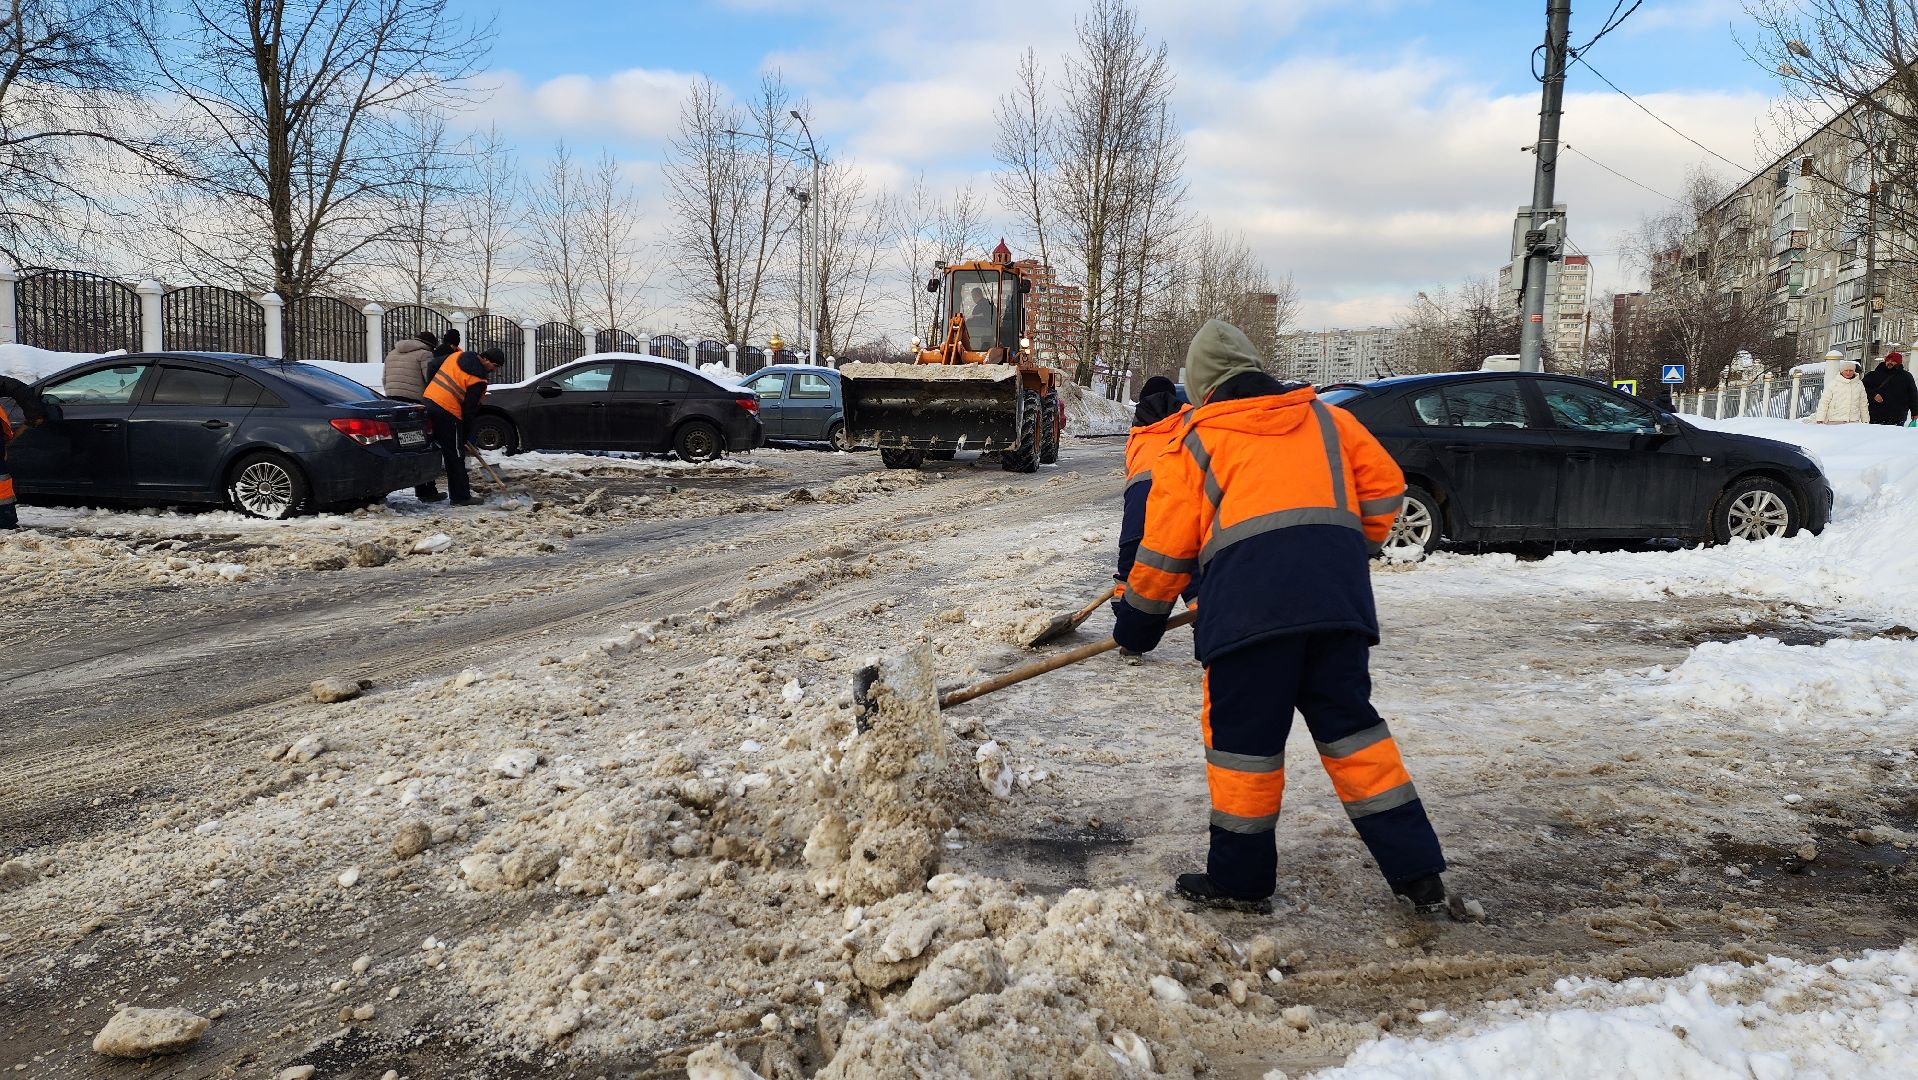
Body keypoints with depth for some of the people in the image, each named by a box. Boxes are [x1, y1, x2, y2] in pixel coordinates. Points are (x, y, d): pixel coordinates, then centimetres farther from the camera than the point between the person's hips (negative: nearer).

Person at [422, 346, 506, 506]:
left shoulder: (457, 355, 10)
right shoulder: (478, 380, -12)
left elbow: (433, 367, 19)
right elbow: (469, 410, -8)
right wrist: (464, 437, 1)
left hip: (429, 401, 8)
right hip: (447, 413, -8)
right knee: (455, 456, 0)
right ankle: (461, 497, 4)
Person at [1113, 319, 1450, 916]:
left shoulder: (1196, 443, 13)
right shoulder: (1326, 418, 23)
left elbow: (1165, 548, 11)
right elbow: (1384, 486, 20)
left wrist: (1137, 625, 22)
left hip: (1250, 602, -4)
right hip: (1339, 595, 4)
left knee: (1243, 735, 7)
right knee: (1350, 725, 13)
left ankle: (1240, 878, 15)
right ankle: (1418, 871, 14)